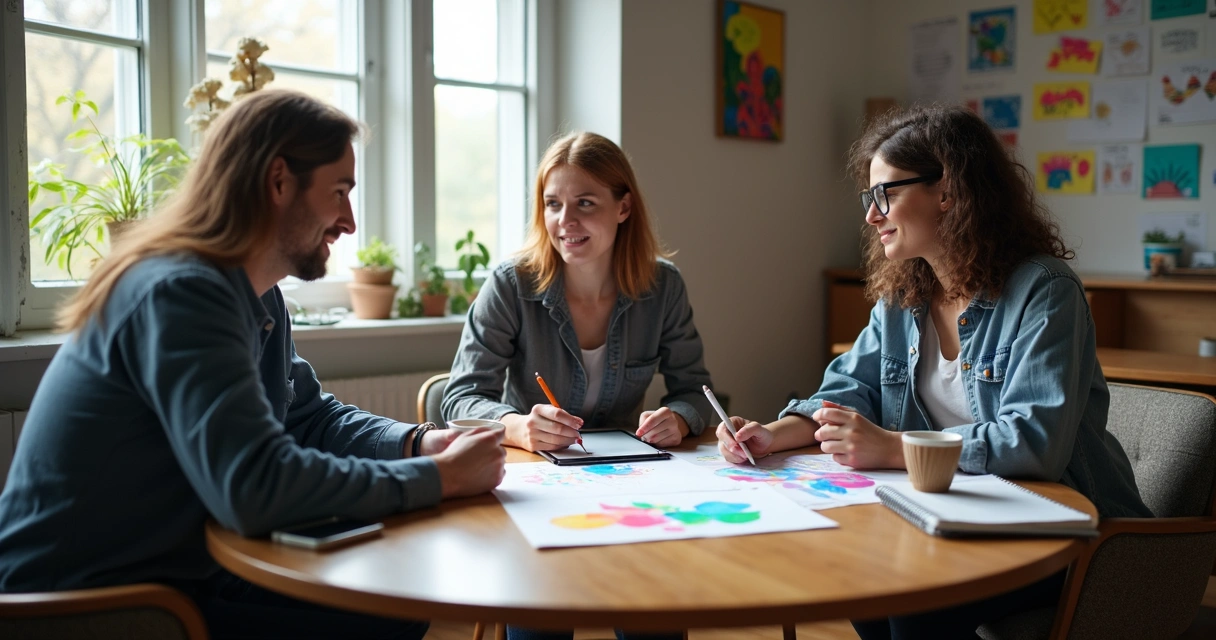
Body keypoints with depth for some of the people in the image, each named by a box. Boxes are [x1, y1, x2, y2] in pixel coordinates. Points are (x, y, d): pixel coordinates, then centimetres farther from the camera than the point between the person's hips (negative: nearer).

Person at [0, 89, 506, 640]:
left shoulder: (260, 300, 6)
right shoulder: (180, 293, -23)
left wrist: (418, 443, -4)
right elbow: (257, 489, -32)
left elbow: (313, 418, 15)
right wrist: (438, 478, -23)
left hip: (179, 571, 9)